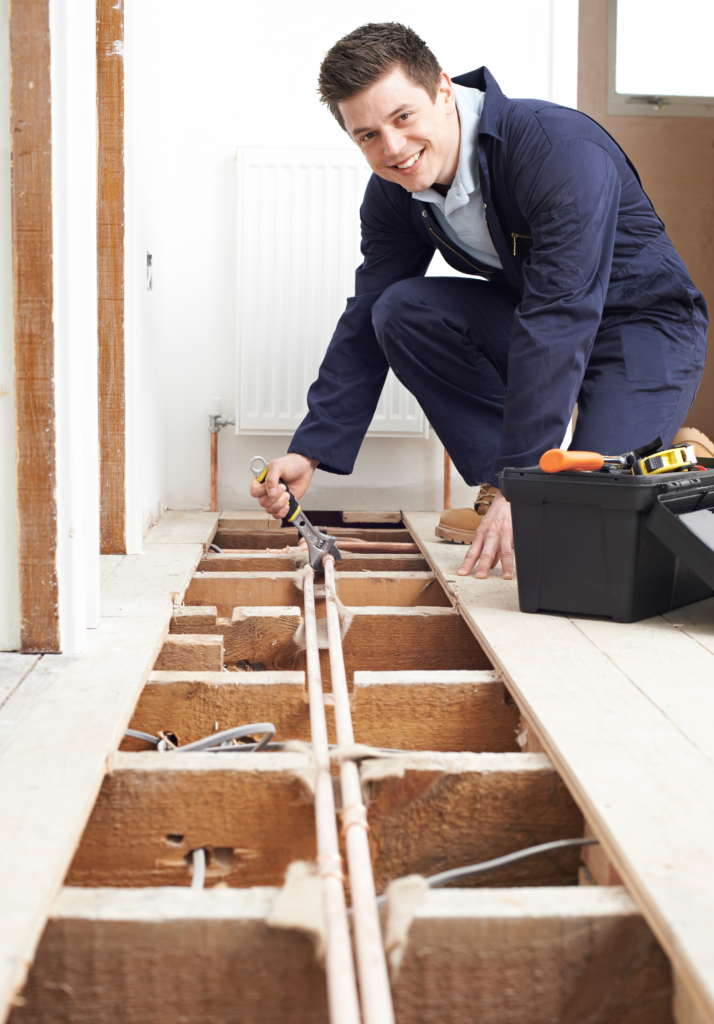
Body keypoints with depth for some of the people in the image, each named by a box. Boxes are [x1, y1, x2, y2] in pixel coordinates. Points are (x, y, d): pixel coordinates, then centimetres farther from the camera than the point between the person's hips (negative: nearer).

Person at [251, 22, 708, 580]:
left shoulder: (564, 151, -30)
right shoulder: (394, 191, -8)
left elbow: (557, 323, -37)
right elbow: (365, 323, -2)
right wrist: (309, 452, -12)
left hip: (644, 321, -6)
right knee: (400, 310, -18)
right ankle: (504, 473, -9)